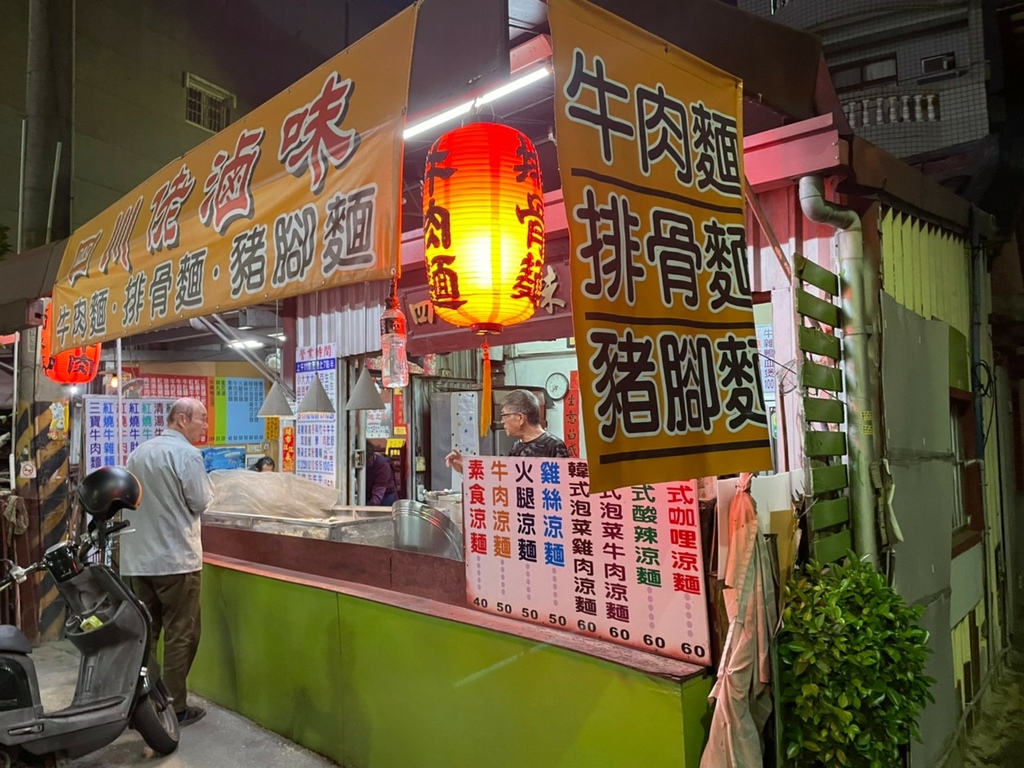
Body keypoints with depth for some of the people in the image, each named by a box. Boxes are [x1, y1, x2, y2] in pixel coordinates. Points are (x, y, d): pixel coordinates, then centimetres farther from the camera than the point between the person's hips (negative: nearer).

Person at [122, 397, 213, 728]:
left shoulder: (138, 452, 11)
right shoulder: (187, 453, -13)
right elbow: (200, 503, -13)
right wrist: (208, 489, 6)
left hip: (137, 558, 7)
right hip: (176, 558, -7)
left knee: (143, 633, 14)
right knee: (180, 636, 3)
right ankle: (175, 709, 9)